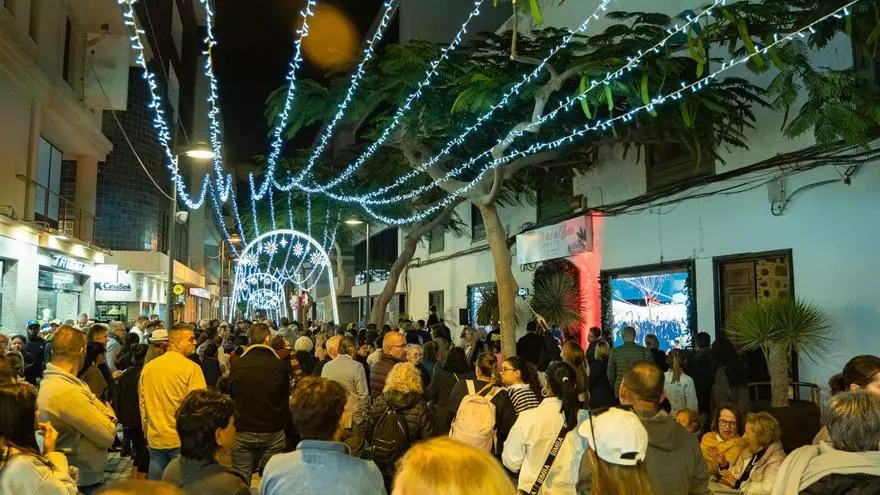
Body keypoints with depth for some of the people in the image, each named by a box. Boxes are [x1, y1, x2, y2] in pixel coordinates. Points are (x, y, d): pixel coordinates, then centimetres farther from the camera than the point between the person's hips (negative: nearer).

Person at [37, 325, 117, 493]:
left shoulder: (50, 382, 5)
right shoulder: (66, 392, -28)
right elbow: (108, 436, -21)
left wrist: (104, 412, -12)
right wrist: (109, 415, -4)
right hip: (82, 480, -10)